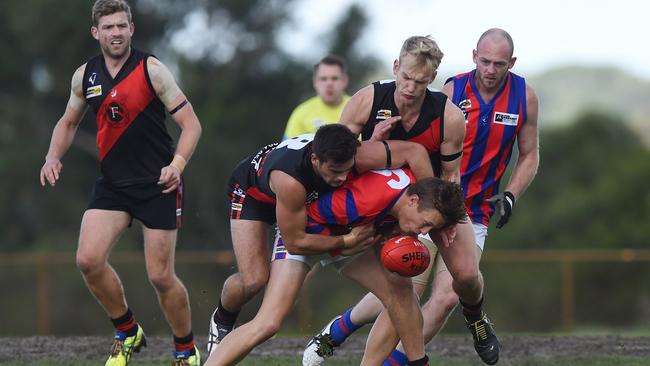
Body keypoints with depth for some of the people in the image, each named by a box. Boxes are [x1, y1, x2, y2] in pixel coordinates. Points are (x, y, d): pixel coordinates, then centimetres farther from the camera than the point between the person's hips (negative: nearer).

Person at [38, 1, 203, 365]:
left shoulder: (150, 69, -11)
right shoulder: (85, 76, 4)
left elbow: (190, 122, -11)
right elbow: (69, 121, 21)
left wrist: (177, 164, -27)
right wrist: (54, 156, 2)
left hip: (159, 185, -4)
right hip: (113, 183, 4)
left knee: (161, 276, -4)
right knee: (89, 260, -14)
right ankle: (128, 333, 9)